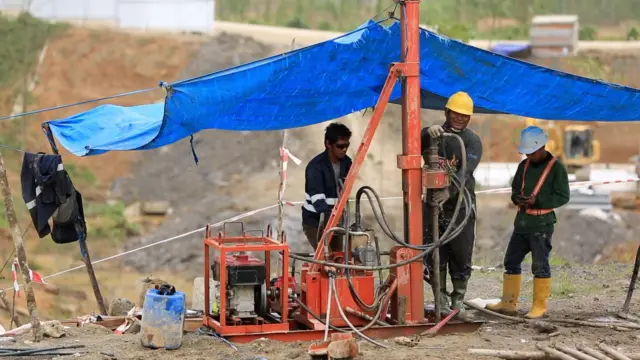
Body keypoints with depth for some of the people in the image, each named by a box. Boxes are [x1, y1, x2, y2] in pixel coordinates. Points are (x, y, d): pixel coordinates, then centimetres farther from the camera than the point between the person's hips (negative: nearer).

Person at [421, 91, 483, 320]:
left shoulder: (472, 141, -1)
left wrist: (450, 191, -35)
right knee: (436, 256, 0)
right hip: (434, 204, 1)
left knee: (461, 256, 1)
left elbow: (465, 172, -17)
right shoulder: (434, 135, 8)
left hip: (461, 205, -1)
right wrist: (427, 134, -37)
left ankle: (458, 301, 9)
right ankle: (441, 300, 6)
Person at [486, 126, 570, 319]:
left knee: (540, 265, -3)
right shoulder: (524, 165, 11)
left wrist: (536, 200, -19)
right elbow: (515, 188, 22)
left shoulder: (556, 168, -8)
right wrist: (517, 198, -2)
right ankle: (508, 303, 18)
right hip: (521, 222, 7)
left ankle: (540, 306, 4)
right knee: (511, 261, 10)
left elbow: (563, 197, -10)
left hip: (541, 224, -7)